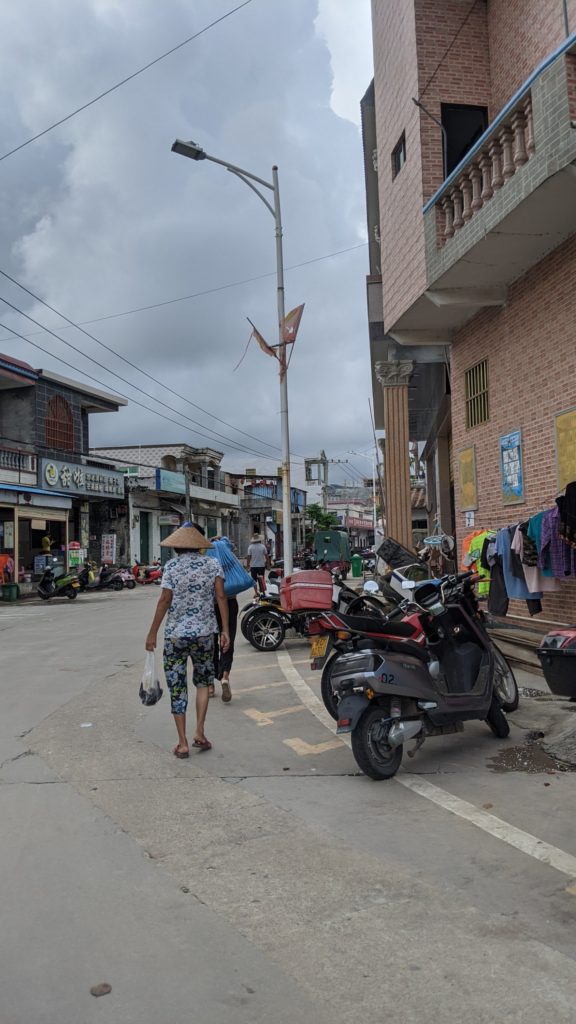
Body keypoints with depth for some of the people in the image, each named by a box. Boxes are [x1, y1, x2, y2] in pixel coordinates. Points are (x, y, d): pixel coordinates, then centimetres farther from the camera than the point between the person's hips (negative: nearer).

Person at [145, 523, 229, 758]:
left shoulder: (171, 566, -4)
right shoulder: (212, 564, 2)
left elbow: (164, 600, -8)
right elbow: (221, 597, -5)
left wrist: (152, 633, -3)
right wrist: (225, 630, -2)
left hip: (175, 634, -2)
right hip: (204, 633, 2)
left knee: (177, 687, 7)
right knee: (202, 681, 20)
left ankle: (182, 743, 10)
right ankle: (199, 733, 10)